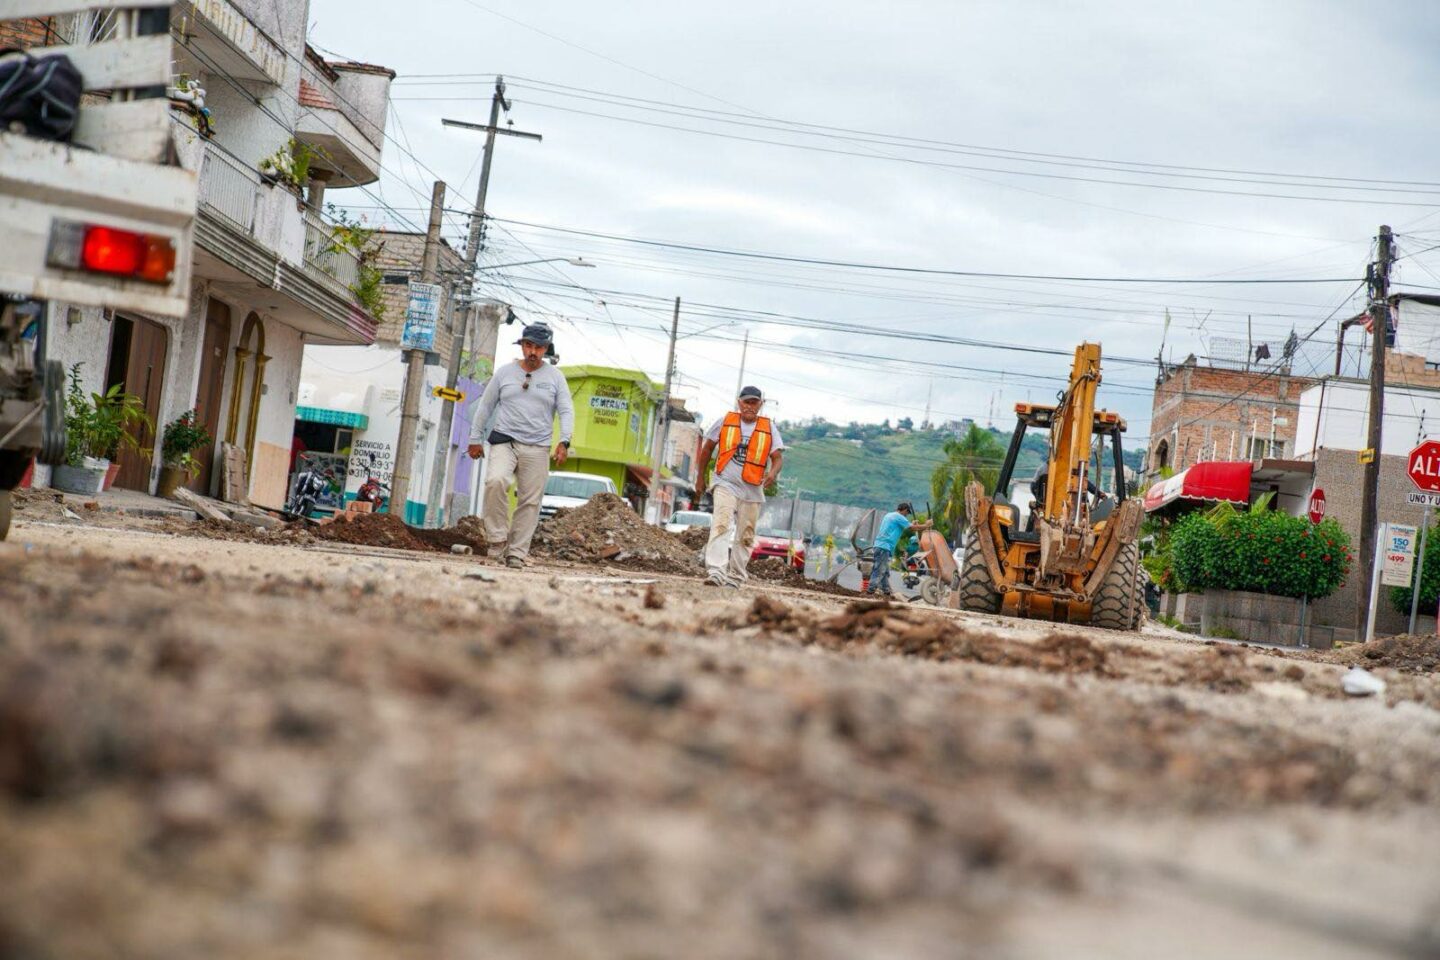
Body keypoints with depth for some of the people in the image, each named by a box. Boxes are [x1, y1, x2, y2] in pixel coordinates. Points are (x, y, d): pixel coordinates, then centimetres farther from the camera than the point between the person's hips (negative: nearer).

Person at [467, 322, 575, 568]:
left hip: (537, 447, 1)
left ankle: (516, 553, 5)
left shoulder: (555, 376, 7)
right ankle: (497, 538, -16)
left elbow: (566, 411, 4)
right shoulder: (505, 372, 8)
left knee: (530, 501, -2)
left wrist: (564, 442, -11)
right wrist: (476, 439, 12)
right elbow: (486, 406, 14)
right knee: (496, 481, -27)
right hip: (504, 441, -1)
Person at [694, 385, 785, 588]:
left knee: (745, 536, 7)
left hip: (753, 489, 2)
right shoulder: (725, 421, 4)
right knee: (721, 525, -21)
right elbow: (707, 448, 14)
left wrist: (773, 472, -22)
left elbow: (778, 457, 1)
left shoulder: (768, 428, 6)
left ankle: (735, 577, 20)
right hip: (726, 484, -2)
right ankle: (715, 571, -32)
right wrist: (701, 478, 15)